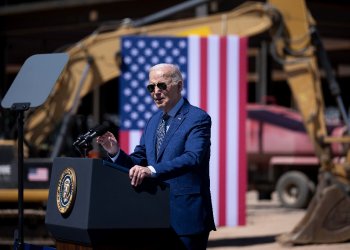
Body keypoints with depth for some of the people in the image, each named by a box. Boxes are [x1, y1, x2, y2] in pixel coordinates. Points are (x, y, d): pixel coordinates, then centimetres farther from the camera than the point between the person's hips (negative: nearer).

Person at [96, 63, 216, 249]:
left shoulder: (198, 118, -9)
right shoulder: (154, 121, 15)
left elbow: (192, 158, -24)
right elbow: (139, 162, 16)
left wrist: (152, 170, -37)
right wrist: (116, 152, -5)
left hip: (186, 217, -7)